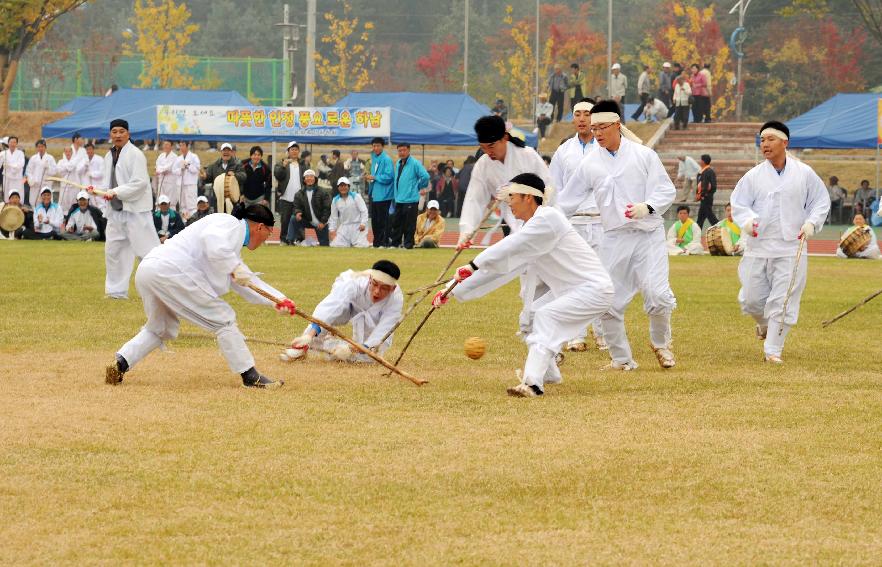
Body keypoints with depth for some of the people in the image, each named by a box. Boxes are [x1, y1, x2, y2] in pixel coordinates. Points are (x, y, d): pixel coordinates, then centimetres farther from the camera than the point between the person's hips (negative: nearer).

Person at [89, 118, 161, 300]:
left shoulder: (135, 155, -12)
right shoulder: (109, 156, 12)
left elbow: (140, 182, -19)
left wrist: (116, 192, -24)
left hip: (136, 210, -8)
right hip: (116, 210, 8)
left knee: (146, 248, -9)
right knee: (113, 250, 10)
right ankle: (117, 290, 20)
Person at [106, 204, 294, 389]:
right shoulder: (231, 223, 1)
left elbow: (248, 282, 32)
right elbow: (211, 239, -20)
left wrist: (278, 299, 22)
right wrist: (235, 267, -17)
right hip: (170, 269, -10)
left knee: (161, 329, 28)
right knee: (222, 318, -1)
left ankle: (121, 363, 11)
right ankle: (250, 376, 2)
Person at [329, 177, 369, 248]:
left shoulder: (356, 196, -5)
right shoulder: (335, 200, 6)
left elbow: (364, 211, -7)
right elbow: (333, 216, 12)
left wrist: (363, 223, -18)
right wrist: (332, 230, 4)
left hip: (358, 226, -4)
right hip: (344, 227, 4)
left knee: (360, 245, -19)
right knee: (335, 245, -11)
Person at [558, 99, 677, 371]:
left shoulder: (643, 155, -1)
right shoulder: (590, 163, 5)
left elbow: (666, 190, -3)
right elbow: (567, 202, 9)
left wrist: (647, 207, -21)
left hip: (648, 234, -3)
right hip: (614, 237, 3)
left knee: (657, 294, -14)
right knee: (608, 302, -2)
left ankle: (660, 343, 15)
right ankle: (622, 358, 15)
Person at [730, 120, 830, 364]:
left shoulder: (804, 173, 1)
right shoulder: (754, 176, 3)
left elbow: (820, 202, 9)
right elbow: (738, 204, 4)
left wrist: (811, 223, -7)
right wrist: (747, 220, -18)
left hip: (790, 248, -2)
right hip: (757, 247, 2)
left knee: (783, 301, -6)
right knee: (751, 299, 5)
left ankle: (773, 349, 3)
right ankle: (765, 326, 38)